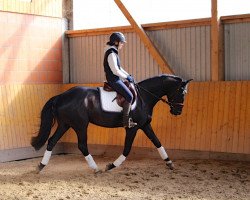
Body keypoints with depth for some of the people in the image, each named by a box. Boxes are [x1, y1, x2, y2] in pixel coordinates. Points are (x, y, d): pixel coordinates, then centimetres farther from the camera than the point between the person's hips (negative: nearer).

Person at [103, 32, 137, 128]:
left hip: (115, 79, 11)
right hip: (113, 80, -11)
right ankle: (126, 121, -16)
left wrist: (128, 75, 12)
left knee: (130, 94, 18)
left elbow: (119, 68, 22)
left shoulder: (113, 52, 15)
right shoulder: (111, 54, -17)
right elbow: (115, 71, -22)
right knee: (129, 96, -17)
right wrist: (126, 77, -11)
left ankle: (128, 116, 22)